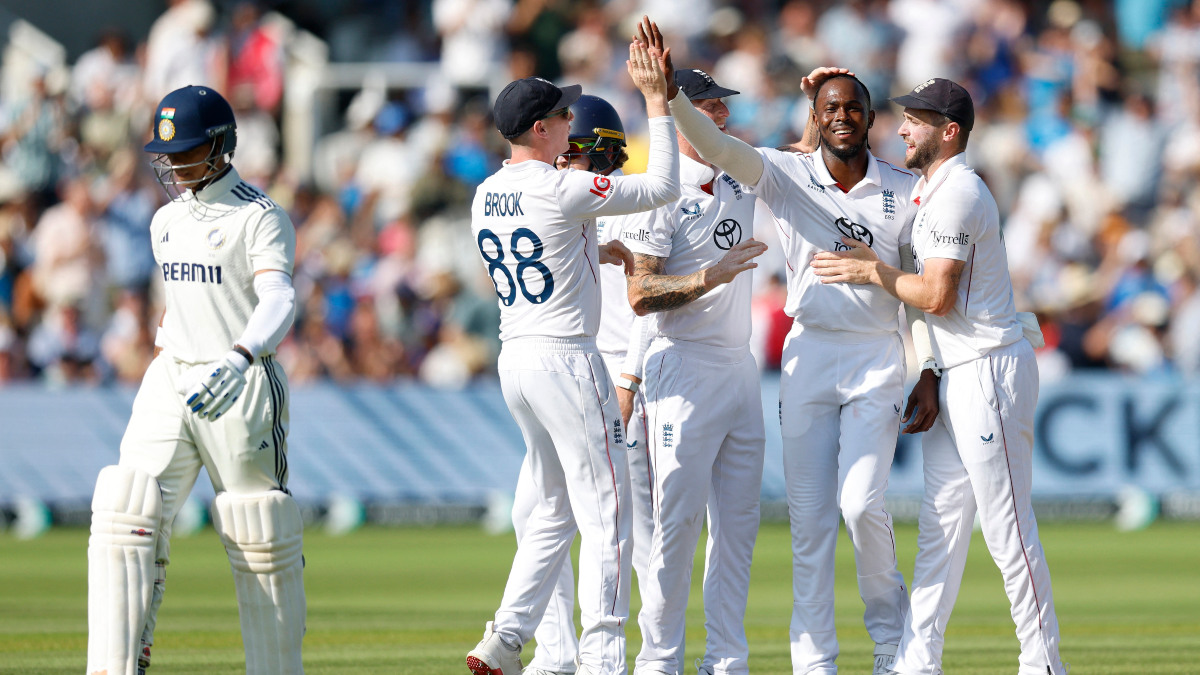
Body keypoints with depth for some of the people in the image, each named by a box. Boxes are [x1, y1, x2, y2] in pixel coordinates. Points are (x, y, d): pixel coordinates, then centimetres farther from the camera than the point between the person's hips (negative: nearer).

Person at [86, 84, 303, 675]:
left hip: (241, 385, -6)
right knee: (126, 516, -8)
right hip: (170, 382, 6)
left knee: (261, 539, -1)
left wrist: (238, 359, -40)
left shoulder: (259, 217, -9)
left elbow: (278, 300, -23)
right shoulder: (167, 221, 15)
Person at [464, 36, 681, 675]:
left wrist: (597, 251, 26)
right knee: (605, 514, -3)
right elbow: (663, 188, -11)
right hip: (565, 358, -8)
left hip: (514, 359, 8)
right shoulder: (562, 191, -16)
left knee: (555, 509, 18)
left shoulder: (485, 197, 8)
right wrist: (656, 100, -7)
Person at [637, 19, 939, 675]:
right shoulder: (786, 175, -1)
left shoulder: (904, 192, 1)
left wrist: (929, 374, 0)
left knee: (861, 503, -16)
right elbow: (716, 146, -16)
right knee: (810, 517, 0)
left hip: (877, 359, -1)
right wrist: (667, 94, -33)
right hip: (807, 356, 1)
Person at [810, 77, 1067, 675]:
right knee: (939, 524, 8)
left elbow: (937, 295, -19)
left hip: (991, 372, -10)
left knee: (1007, 529, -7)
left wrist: (872, 272, -8)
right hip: (952, 378, 10)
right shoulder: (924, 189, 16)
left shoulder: (958, 194, -15)